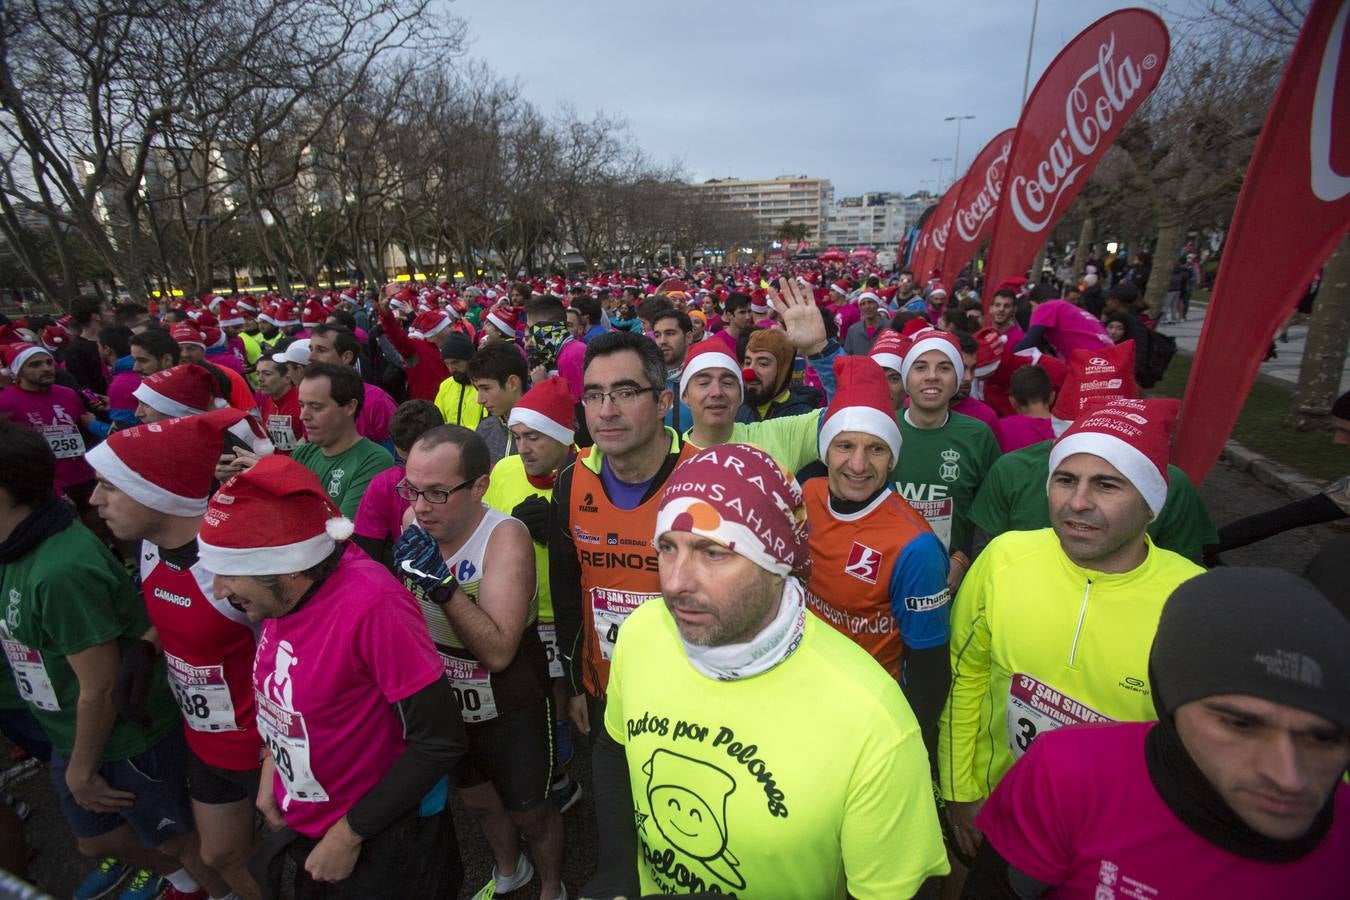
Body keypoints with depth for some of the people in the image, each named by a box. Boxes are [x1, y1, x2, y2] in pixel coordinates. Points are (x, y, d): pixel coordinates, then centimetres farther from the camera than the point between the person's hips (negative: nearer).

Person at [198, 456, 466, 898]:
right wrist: (271, 769, 5)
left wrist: (349, 834, -18)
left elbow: (440, 741, -27)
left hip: (382, 839, -7)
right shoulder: (281, 593, -10)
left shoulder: (371, 605, -33)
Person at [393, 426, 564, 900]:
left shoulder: (506, 536, -29)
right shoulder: (413, 522, -12)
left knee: (530, 813, 16)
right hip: (445, 702, 6)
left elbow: (498, 652, -34)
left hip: (511, 712, -6)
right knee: (477, 800, 29)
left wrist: (443, 584, -39)